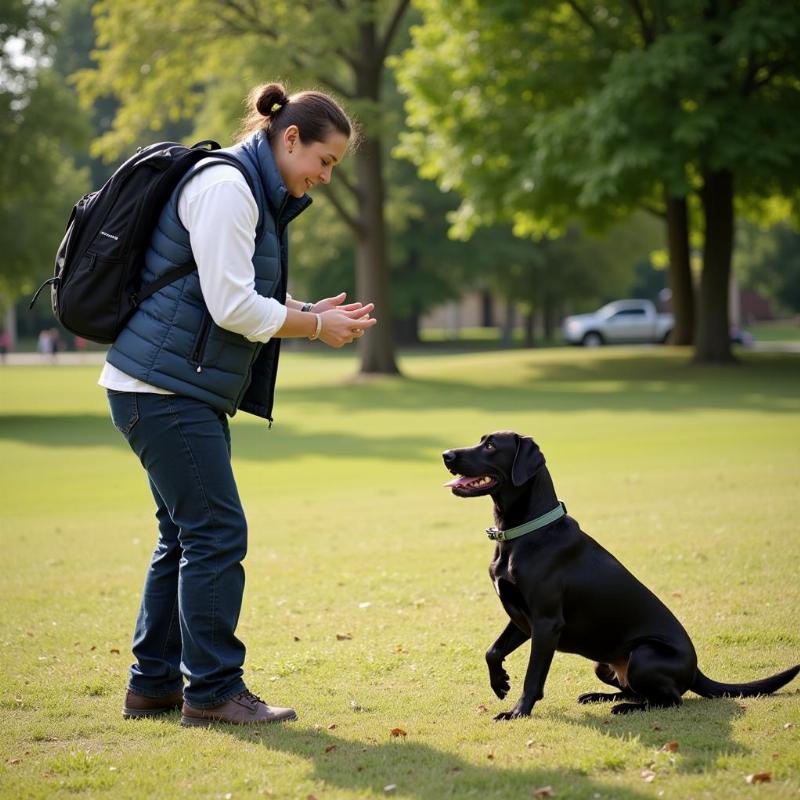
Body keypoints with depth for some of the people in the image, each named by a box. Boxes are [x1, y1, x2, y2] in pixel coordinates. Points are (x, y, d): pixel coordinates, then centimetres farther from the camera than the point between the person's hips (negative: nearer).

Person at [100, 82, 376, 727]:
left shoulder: (258, 195, 16)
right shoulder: (225, 186, -15)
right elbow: (232, 306, -21)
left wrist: (311, 312, 6)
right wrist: (315, 326, -11)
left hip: (190, 393, 11)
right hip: (163, 387, -11)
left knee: (186, 537, 13)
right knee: (216, 533, -8)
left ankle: (154, 685, 20)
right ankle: (213, 690, -1)